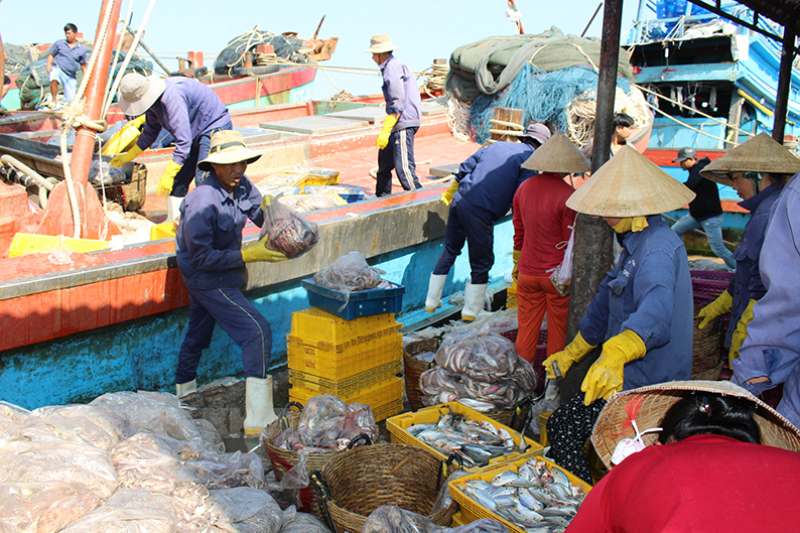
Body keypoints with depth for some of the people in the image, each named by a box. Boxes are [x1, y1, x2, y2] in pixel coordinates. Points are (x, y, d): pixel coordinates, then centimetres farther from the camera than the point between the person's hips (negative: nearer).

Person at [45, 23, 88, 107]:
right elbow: (51, 55, 9)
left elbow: (83, 66, 11)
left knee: (70, 100, -2)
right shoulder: (59, 43, 4)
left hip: (71, 76, 1)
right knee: (54, 79, -38)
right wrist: (49, 64, -9)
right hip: (58, 69, -1)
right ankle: (54, 100, -18)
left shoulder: (82, 49, 4)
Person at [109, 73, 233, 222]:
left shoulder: (172, 98, -33)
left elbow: (183, 141, -33)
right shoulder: (152, 99, -2)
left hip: (215, 128, -10)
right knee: (177, 180, 9)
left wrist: (168, 175, -31)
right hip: (196, 134, 10)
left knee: (203, 179, -21)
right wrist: (128, 156, 22)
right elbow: (150, 132, 17)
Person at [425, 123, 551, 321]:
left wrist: (451, 192, 33)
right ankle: (470, 310, 20)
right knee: (481, 262, 11)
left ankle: (431, 301, 30)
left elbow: (466, 166, 20)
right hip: (480, 213, -6)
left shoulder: (498, 146, 19)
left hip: (459, 201, 7)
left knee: (450, 251, 22)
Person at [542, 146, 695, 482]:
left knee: (563, 426, -8)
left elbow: (655, 310, -42)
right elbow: (607, 301, 22)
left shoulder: (658, 249, -22)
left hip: (646, 385, -10)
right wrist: (572, 353, 28)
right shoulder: (635, 243, 12)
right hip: (630, 374, 10)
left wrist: (615, 353, -59)